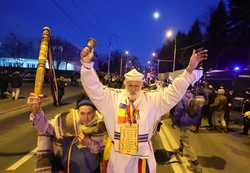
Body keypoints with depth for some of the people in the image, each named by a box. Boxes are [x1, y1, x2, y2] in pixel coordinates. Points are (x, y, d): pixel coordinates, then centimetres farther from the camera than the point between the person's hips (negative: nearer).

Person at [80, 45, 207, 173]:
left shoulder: (152, 99, -3)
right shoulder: (114, 98, -3)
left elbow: (174, 91, -8)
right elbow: (94, 88, -11)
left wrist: (190, 69, -19)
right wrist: (87, 64, -26)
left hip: (143, 156, 0)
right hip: (119, 156, 1)